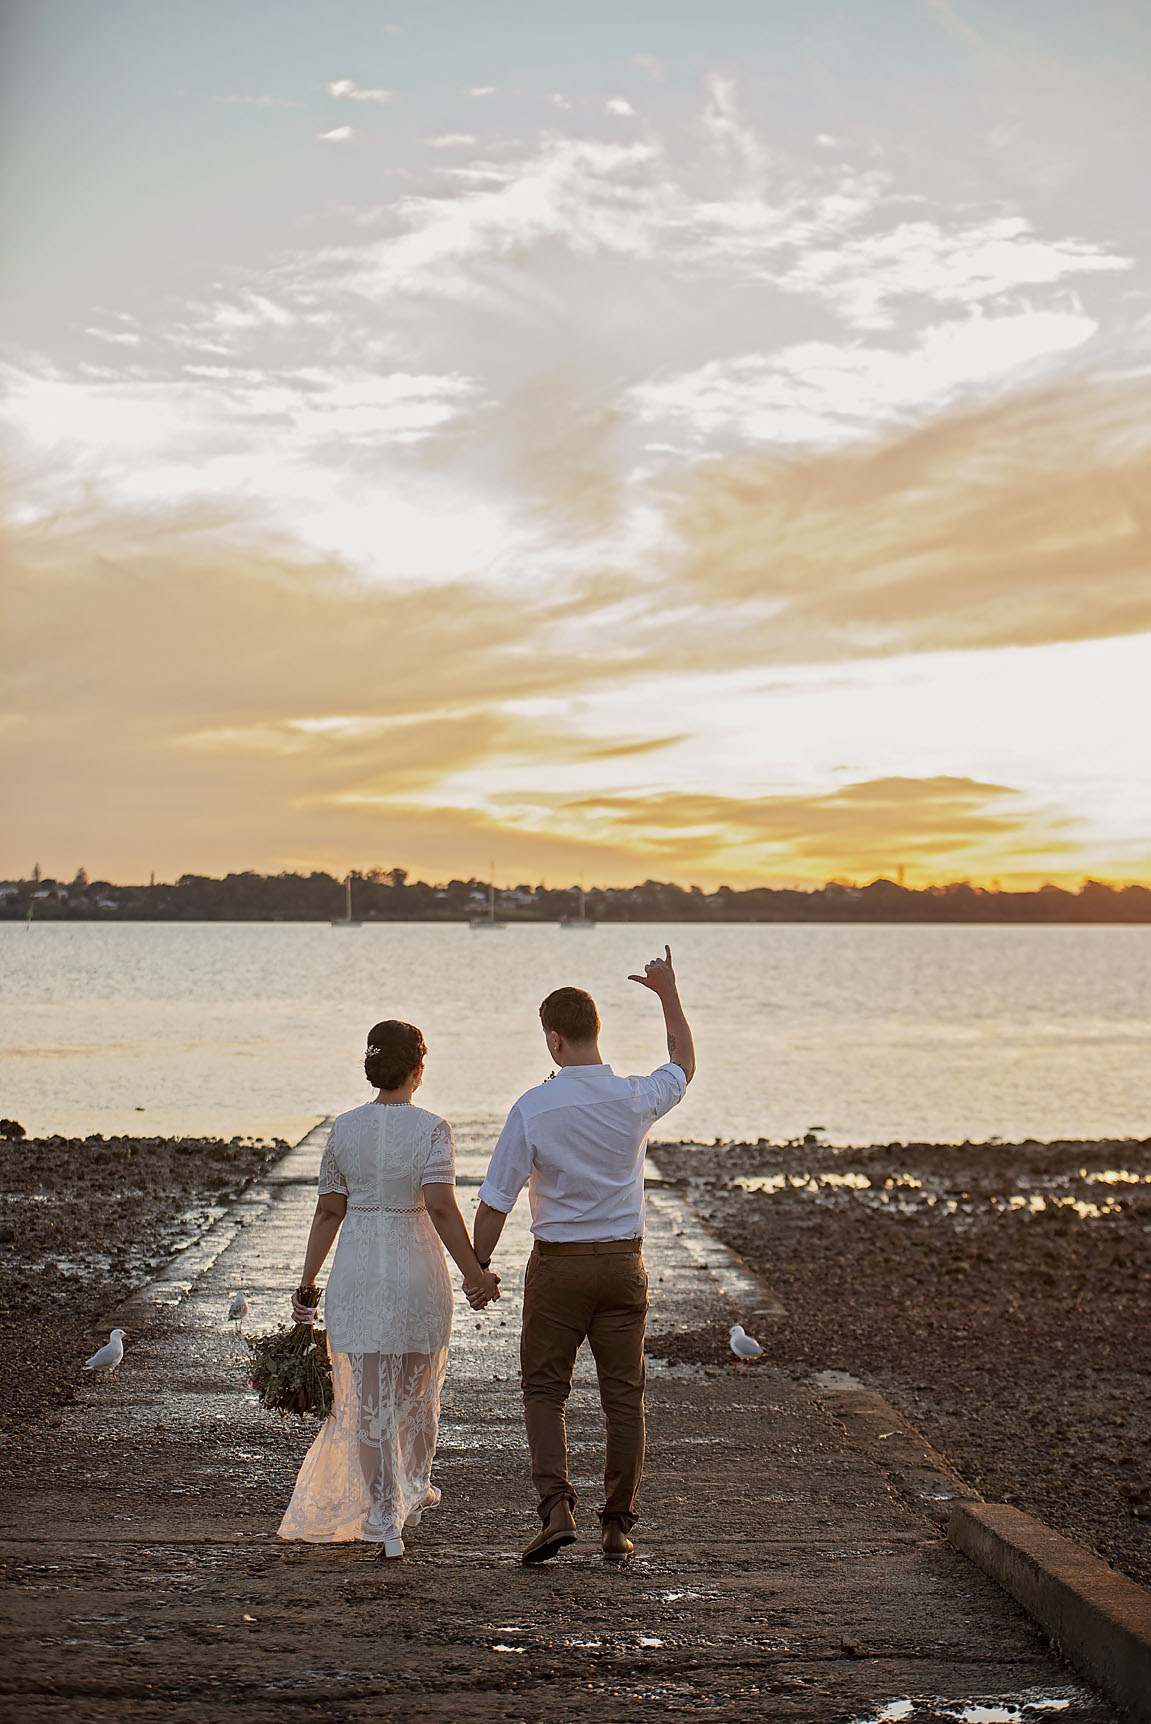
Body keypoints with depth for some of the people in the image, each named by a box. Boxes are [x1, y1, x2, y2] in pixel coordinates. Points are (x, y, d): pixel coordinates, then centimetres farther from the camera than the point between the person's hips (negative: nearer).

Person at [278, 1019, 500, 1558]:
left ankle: (384, 1518, -3)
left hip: (356, 1271, 2)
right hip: (416, 1269, -2)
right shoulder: (430, 1128, -10)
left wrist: (307, 1283, 8)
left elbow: (328, 1211, 2)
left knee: (368, 1401, 3)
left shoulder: (345, 1128, 0)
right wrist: (473, 1272, -17)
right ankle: (413, 1491, 38)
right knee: (417, 1392, 19)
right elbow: (441, 1206, -20)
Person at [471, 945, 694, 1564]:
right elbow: (684, 1066, 18)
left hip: (558, 1263, -2)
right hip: (624, 1261, 3)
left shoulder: (533, 1108, -14)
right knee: (623, 1396, 10)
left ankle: (557, 1506, -7)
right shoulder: (636, 1100, -6)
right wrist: (669, 993, 24)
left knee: (544, 1390, 10)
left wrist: (479, 1265, 2)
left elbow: (496, 1200, -10)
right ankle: (618, 1525, 15)